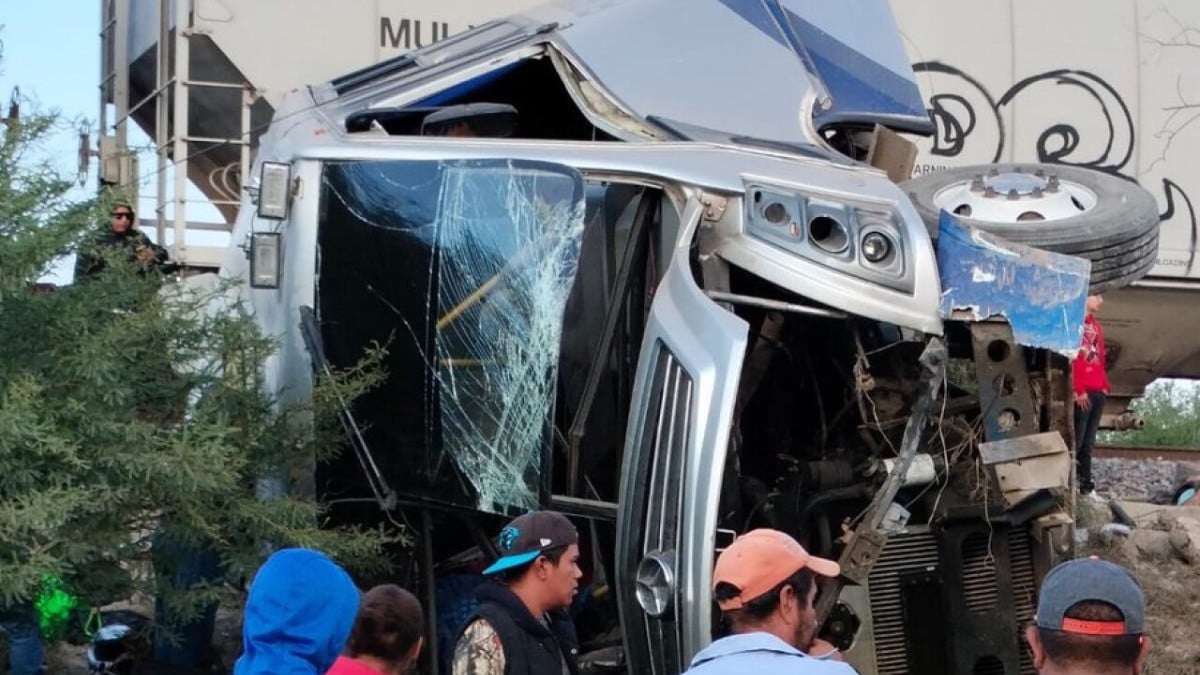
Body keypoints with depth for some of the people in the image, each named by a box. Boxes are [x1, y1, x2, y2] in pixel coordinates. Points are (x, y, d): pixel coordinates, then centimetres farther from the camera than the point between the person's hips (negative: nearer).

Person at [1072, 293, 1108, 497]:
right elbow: (1071, 357, -13)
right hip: (1082, 393, -9)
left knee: (1088, 442, 10)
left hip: (1097, 391, 9)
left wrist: (1104, 386, 11)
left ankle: (1085, 483, 13)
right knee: (1076, 440, -10)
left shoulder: (1096, 326, 21)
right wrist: (1079, 390, -16)